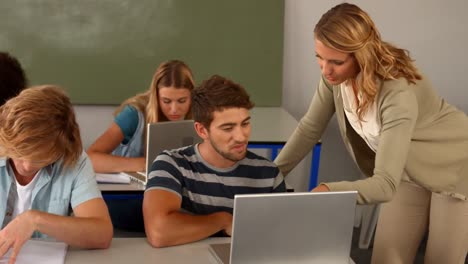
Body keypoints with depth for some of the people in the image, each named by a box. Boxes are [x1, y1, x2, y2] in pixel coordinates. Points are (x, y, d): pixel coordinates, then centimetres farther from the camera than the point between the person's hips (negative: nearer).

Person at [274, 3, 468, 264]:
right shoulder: (335, 74, -19)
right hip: (408, 172, 6)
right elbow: (311, 128, -4)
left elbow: (386, 183, -42)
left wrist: (327, 191, -56)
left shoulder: (398, 93, -39)